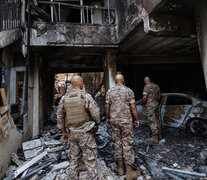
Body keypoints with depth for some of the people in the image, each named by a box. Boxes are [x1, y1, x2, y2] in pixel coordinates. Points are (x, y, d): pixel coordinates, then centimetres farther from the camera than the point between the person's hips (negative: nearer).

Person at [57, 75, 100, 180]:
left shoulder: (64, 98, -1)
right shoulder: (86, 96, -16)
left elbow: (60, 117, 6)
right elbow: (95, 113, -14)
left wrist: (64, 132, 17)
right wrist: (97, 122, 8)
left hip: (71, 133, 5)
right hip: (85, 133, -5)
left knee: (74, 159, 19)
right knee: (90, 160, 7)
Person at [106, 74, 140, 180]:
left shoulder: (110, 91, 0)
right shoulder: (128, 91, -8)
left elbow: (107, 107, 3)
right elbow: (133, 107, -8)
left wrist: (108, 118, 16)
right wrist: (137, 119, 3)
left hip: (114, 121, 3)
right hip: (126, 121, -3)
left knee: (117, 143, 14)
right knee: (127, 144, 6)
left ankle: (120, 168, 30)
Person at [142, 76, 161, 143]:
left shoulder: (147, 86, -14)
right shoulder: (156, 86, 11)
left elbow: (144, 97, -18)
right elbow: (159, 95, 19)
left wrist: (144, 102, 0)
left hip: (150, 105, -8)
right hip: (156, 104, 8)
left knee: (152, 121, -2)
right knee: (156, 119, 18)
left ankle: (155, 137, 6)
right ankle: (159, 134, 30)